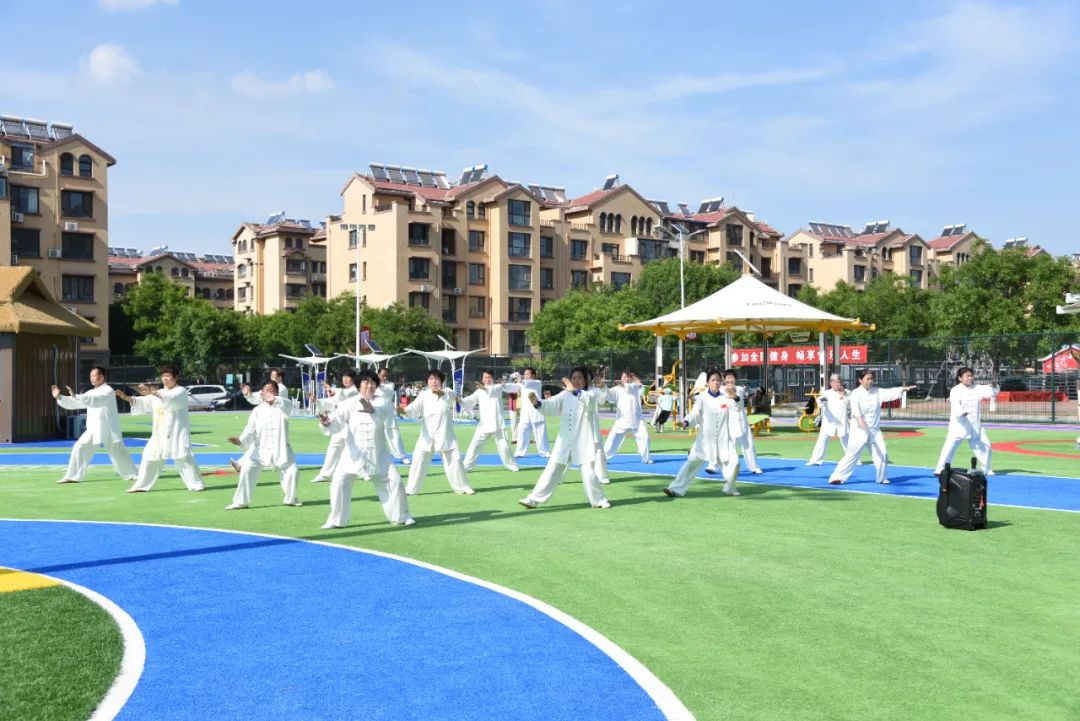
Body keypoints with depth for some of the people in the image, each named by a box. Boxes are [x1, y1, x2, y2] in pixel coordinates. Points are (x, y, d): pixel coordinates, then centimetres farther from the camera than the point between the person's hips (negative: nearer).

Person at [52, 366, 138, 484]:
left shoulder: (108, 390, -11)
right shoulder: (91, 392, 13)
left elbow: (95, 401, -28)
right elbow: (73, 403, 13)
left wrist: (75, 395, -33)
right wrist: (59, 397, 1)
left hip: (108, 429, -7)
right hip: (93, 429, 7)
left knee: (118, 453, -2)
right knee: (79, 448, -2)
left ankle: (132, 475, 12)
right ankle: (72, 476, 5)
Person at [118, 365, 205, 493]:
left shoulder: (181, 391, -5)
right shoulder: (158, 393, 18)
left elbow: (171, 399, -26)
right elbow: (142, 403, 17)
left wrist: (152, 392, -38)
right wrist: (126, 397, 1)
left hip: (177, 433, -7)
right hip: (159, 433, 7)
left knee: (183, 458, -13)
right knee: (150, 457, 10)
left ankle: (196, 484, -6)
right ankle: (142, 485, 22)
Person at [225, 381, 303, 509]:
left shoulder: (282, 406, -1)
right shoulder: (257, 410, 1)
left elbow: (294, 408, -25)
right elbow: (250, 430, -4)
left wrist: (275, 399, -38)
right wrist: (241, 441, -24)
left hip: (280, 449, -1)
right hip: (260, 449, 1)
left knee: (292, 471, -4)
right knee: (247, 470, -9)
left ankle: (291, 499, 22)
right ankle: (241, 501, 6)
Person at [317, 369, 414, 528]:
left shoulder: (382, 401, -4)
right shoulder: (349, 403, -5)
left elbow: (388, 416, -24)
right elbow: (337, 423, -14)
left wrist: (373, 411, -43)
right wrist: (326, 422, -38)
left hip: (378, 454, 1)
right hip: (354, 453, 0)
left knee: (394, 481, 1)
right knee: (339, 483, -7)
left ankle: (401, 516, 21)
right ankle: (336, 520, 11)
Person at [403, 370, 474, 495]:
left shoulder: (447, 394, 1)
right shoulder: (423, 395, -2)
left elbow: (451, 395, -22)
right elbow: (414, 408, -16)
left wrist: (441, 392, -42)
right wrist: (404, 410, -38)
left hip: (445, 435, 0)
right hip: (427, 435, 0)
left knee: (454, 459, 4)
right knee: (418, 460, -3)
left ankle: (462, 487, 19)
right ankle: (411, 489, 9)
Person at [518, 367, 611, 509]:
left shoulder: (594, 392, -2)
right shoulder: (566, 394, 10)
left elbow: (590, 401, -26)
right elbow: (551, 405, -6)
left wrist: (576, 391, -41)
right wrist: (537, 402, -26)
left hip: (585, 441, -4)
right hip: (565, 440, 4)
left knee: (589, 474, -6)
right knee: (552, 470, 7)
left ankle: (598, 500, 16)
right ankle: (534, 499, 13)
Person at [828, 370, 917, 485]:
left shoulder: (877, 392, 8)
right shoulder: (856, 393, -11)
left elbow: (890, 392, -1)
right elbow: (855, 407, -27)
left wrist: (903, 388, -16)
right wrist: (859, 418, -43)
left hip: (874, 429, 6)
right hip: (859, 429, -6)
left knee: (881, 455, 11)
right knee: (851, 454, -10)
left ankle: (881, 478, 30)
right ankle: (837, 477, -7)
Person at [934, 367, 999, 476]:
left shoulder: (977, 388, 7)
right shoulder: (956, 390, -10)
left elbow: (992, 392, 4)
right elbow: (955, 405, -25)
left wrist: (994, 386, -18)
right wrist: (962, 413, -44)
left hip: (975, 425, 6)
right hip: (959, 424, -6)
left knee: (985, 445, 13)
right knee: (950, 446, -15)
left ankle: (987, 469, 32)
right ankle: (940, 469, -10)